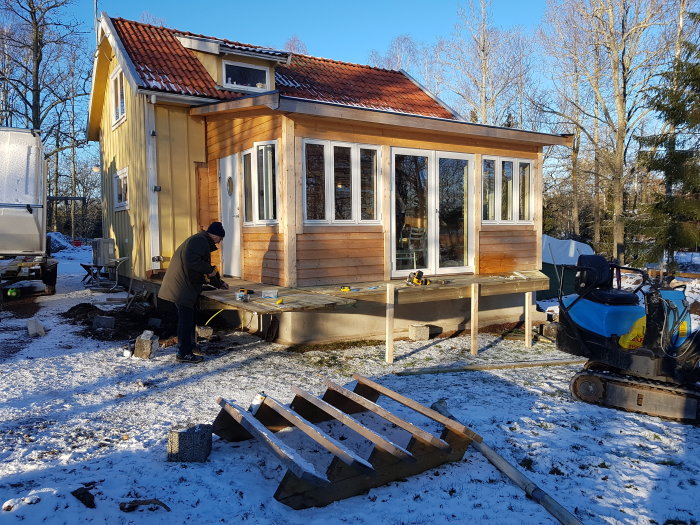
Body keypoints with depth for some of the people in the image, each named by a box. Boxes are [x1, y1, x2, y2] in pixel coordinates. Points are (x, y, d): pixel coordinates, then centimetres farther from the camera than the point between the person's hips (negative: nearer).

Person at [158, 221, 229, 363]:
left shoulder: (201, 241, 23)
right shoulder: (200, 241, -13)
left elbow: (205, 266, 32)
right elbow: (192, 261, -28)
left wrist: (219, 283, 34)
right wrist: (209, 270, -16)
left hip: (186, 286, 11)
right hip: (182, 288, -11)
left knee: (188, 318, 19)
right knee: (186, 319, -7)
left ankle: (190, 345, 32)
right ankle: (184, 354, -2)